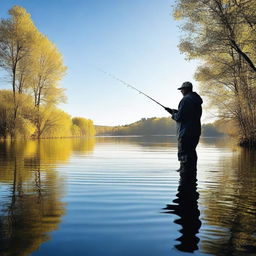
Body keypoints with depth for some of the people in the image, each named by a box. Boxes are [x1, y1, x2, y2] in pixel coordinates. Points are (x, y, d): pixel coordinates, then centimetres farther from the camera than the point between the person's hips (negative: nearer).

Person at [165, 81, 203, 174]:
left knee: (183, 154, -5)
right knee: (191, 153, 17)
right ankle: (192, 172, 25)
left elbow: (179, 117, -19)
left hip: (186, 132, -10)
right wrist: (174, 111, 21)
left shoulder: (186, 100, -14)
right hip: (196, 131, 10)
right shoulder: (197, 101, 17)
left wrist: (173, 115, 3)